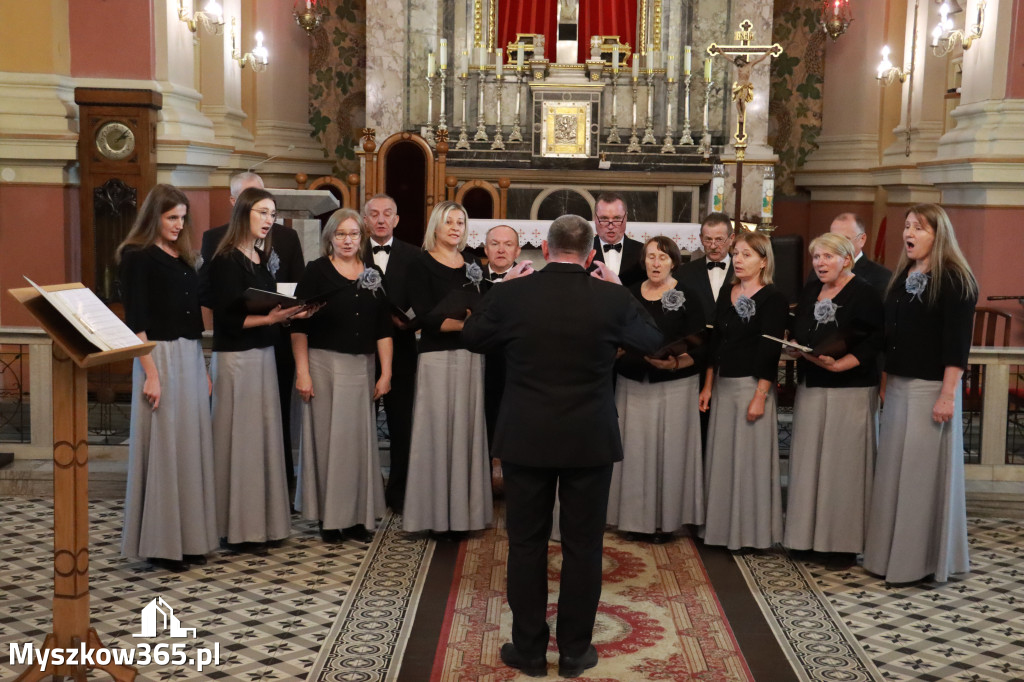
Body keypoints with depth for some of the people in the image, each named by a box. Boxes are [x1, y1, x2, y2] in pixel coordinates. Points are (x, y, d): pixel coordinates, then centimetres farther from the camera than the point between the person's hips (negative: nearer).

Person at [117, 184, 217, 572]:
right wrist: (150, 373, -18)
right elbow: (135, 321, -11)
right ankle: (160, 544, 7)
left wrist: (203, 368, 14)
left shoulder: (183, 258, 16)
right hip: (161, 356, -7)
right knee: (163, 448, -2)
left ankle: (190, 538, 17)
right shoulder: (137, 258, -5)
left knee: (192, 446, 8)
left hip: (192, 357, 7)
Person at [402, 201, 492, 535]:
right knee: (438, 430, -2)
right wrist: (467, 323, -18)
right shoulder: (422, 265, -1)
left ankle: (463, 509, 13)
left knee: (468, 429, 6)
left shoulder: (472, 264, 14)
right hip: (438, 357, -5)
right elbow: (426, 317, -11)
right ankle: (437, 511, 5)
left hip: (471, 356, 5)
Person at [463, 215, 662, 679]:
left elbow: (473, 339, 10)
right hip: (591, 441, 0)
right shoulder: (613, 298, -9)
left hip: (525, 439, 0)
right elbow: (651, 341, 10)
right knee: (583, 546, 11)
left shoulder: (511, 293, -8)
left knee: (526, 544, 11)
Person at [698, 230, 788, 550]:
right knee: (722, 455, 10)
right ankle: (723, 525, 21)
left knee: (750, 456, 1)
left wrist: (760, 396, -17)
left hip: (752, 385, -6)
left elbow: (770, 352, -13)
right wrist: (708, 386, 10)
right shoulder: (726, 293, 11)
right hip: (723, 384, 6)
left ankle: (751, 530, 12)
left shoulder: (773, 299, -8)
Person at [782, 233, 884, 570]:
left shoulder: (865, 294, -8)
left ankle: (843, 544, 6)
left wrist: (837, 364, -23)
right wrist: (795, 350, -3)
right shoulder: (810, 292, 13)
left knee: (843, 463, -3)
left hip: (850, 391, -7)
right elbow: (797, 334, 18)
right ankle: (809, 534, 17)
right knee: (809, 461, 8)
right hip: (811, 389, 7)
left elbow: (872, 343, -15)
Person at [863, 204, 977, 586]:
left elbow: (957, 342, -15)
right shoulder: (902, 277, 14)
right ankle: (891, 554, 20)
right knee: (893, 471, 11)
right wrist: (884, 382, 15)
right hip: (897, 386, 8)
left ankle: (921, 561, 7)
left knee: (923, 473, -3)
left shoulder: (954, 280, -9)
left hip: (931, 389, -8)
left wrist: (948, 394, -19)